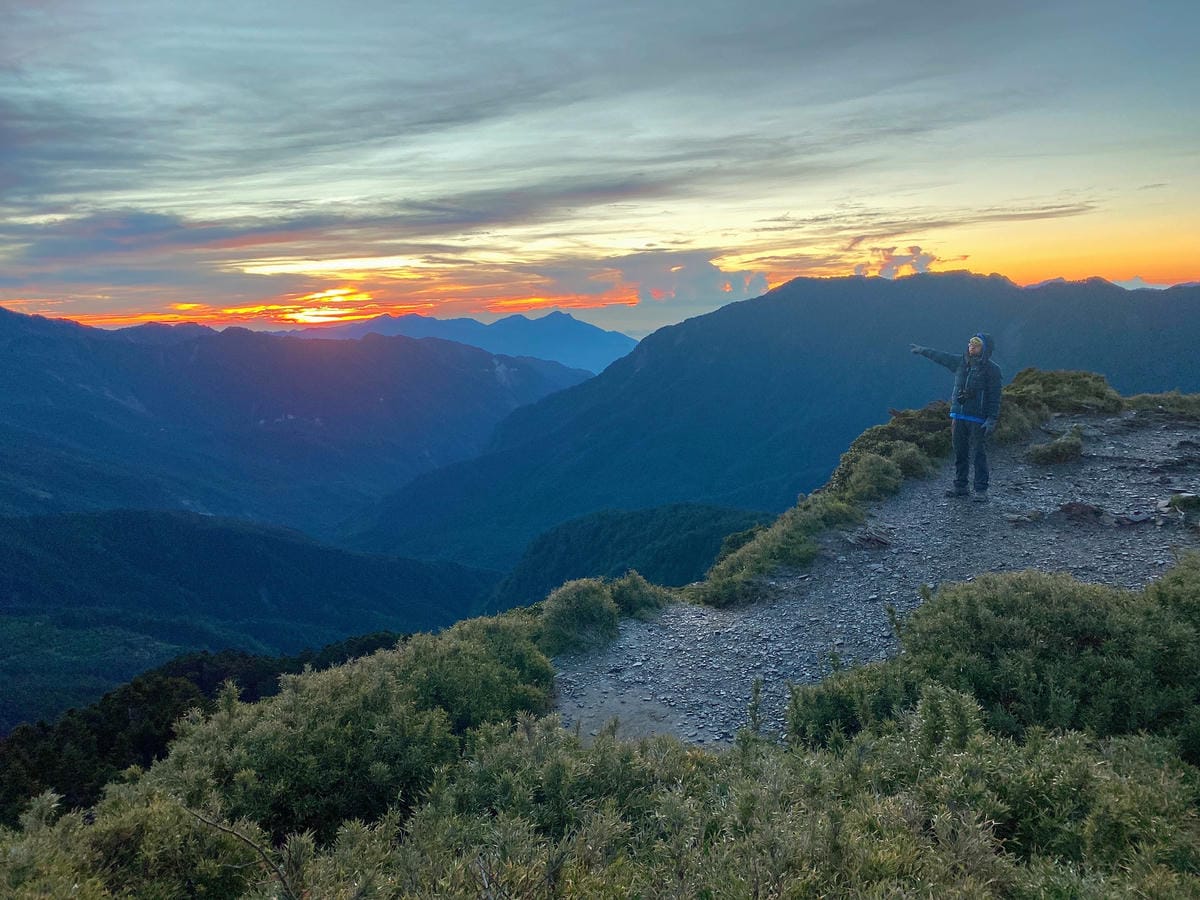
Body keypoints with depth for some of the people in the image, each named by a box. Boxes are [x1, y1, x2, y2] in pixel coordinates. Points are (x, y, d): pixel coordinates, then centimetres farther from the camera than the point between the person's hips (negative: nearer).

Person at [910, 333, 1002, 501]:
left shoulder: (992, 369, -7)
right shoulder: (960, 362, 9)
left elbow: (994, 397, -9)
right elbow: (941, 357, 26)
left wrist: (992, 419, -16)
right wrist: (923, 350, 36)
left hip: (978, 419, -5)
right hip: (959, 416, 5)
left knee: (979, 454, -3)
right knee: (960, 453, 10)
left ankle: (981, 489, 3)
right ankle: (960, 486, 18)